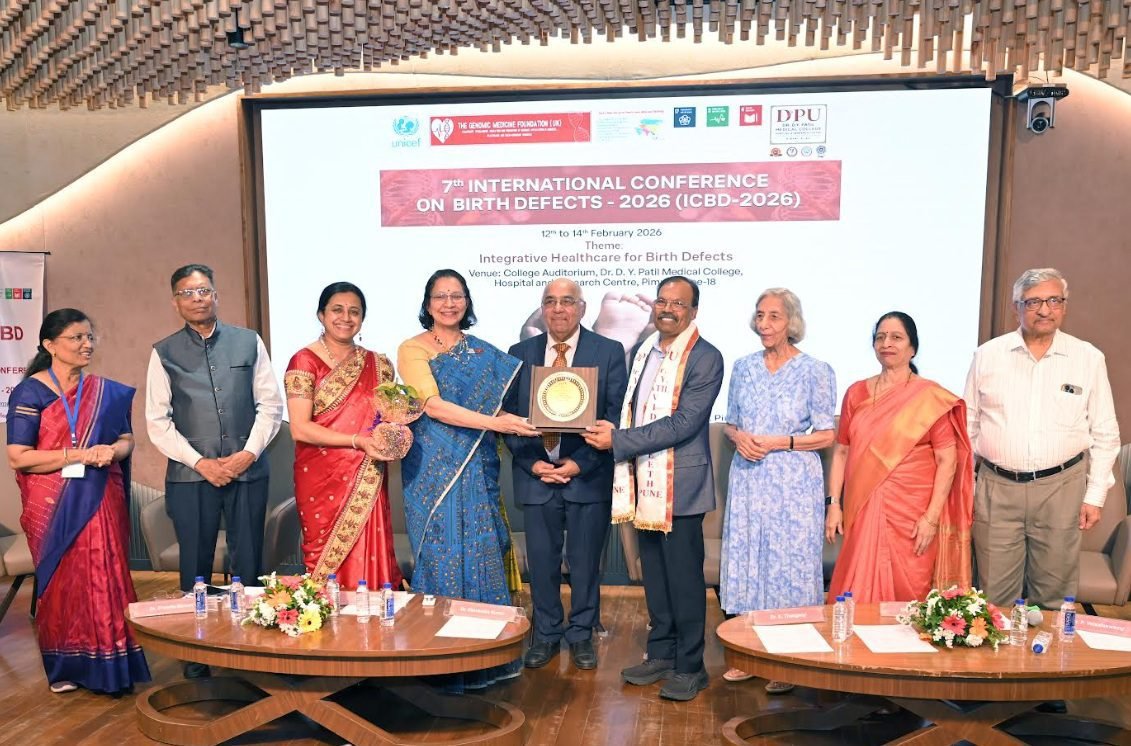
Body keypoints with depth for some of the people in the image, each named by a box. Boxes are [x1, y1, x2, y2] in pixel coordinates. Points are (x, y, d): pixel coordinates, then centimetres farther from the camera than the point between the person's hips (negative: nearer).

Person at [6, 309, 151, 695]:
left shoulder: (106, 392, 7)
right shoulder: (29, 392, -4)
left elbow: (127, 440, 11)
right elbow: (18, 457, -10)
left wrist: (112, 451, -12)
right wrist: (80, 454, -17)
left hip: (100, 502, 3)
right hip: (53, 506, -2)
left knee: (106, 579, 2)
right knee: (62, 581, 7)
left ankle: (108, 665, 14)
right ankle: (66, 668, 23)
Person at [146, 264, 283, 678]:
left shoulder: (248, 342, 5)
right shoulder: (165, 353, 5)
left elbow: (270, 404, 4)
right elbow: (158, 421, 2)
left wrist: (249, 452, -8)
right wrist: (200, 463, -8)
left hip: (247, 470, 0)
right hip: (190, 475, 0)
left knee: (249, 565, 5)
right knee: (195, 567, 8)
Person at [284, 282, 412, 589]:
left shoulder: (378, 365, 10)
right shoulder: (304, 361, -2)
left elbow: (392, 415, 20)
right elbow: (300, 428, -10)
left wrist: (394, 434, -4)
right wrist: (358, 441, -18)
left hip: (367, 485, 3)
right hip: (322, 482, -3)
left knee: (371, 565, 1)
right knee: (329, 571, 3)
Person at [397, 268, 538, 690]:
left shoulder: (483, 352, 12)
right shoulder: (413, 350, -2)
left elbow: (500, 407, 14)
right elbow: (433, 405, -15)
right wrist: (494, 422, -23)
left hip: (478, 469, 4)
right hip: (434, 470, -4)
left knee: (482, 554, 5)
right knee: (442, 556, 0)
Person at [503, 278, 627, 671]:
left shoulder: (609, 352, -1)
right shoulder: (520, 353, 6)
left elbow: (616, 416, -6)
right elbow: (509, 415, 4)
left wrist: (580, 463, -13)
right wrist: (531, 463, -8)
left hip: (588, 475, -2)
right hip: (535, 474, 2)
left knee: (585, 561, 9)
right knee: (541, 561, 10)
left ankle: (581, 635, 27)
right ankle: (546, 634, 28)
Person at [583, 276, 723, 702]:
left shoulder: (705, 359, -11)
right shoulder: (643, 351, 13)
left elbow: (683, 424, -19)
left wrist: (619, 440, -19)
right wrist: (610, 433, -1)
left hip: (679, 484, -7)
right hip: (645, 483, 7)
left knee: (684, 577, 2)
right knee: (654, 574, 15)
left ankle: (690, 666, 16)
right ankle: (661, 654, 29)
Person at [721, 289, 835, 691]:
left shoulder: (815, 371, -5)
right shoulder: (744, 367, 9)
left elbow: (826, 435, -4)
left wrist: (779, 442, -15)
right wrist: (740, 438, -7)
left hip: (793, 482, -4)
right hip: (748, 478, 4)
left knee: (789, 563, 0)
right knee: (747, 560, 8)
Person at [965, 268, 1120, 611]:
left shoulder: (1088, 358, 1)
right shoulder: (988, 355, 1)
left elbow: (1105, 434, 6)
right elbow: (968, 425, 7)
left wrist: (1095, 495, 3)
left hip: (1061, 488, 0)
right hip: (996, 487, 0)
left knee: (1054, 594, 12)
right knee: (995, 596, 8)